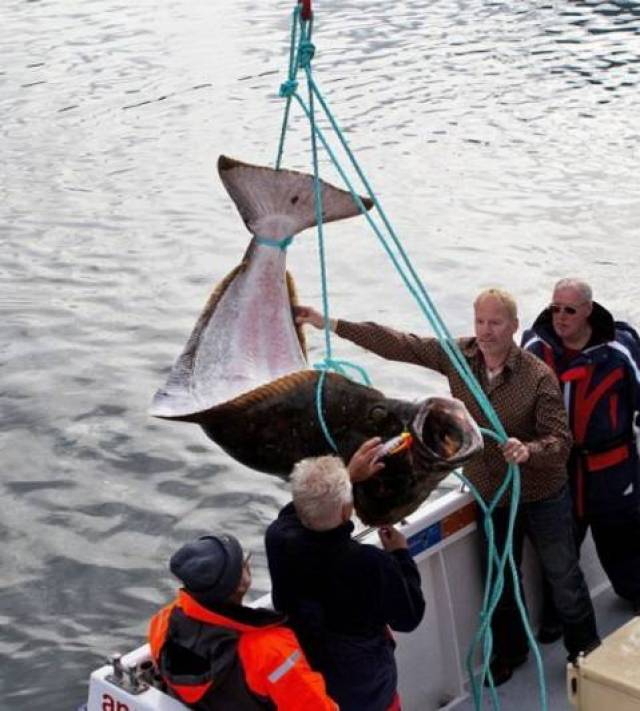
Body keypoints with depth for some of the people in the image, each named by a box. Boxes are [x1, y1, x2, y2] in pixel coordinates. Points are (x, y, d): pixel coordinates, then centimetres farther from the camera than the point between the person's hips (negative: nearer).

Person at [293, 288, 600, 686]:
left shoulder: (538, 375, -23)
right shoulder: (458, 356, -10)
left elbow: (560, 439, -22)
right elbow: (398, 345, -9)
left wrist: (528, 451, -45)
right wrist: (331, 324, -13)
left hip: (542, 496, -4)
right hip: (490, 496, 4)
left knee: (563, 575, 12)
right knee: (500, 580, 20)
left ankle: (584, 648, 35)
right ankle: (510, 652, 42)